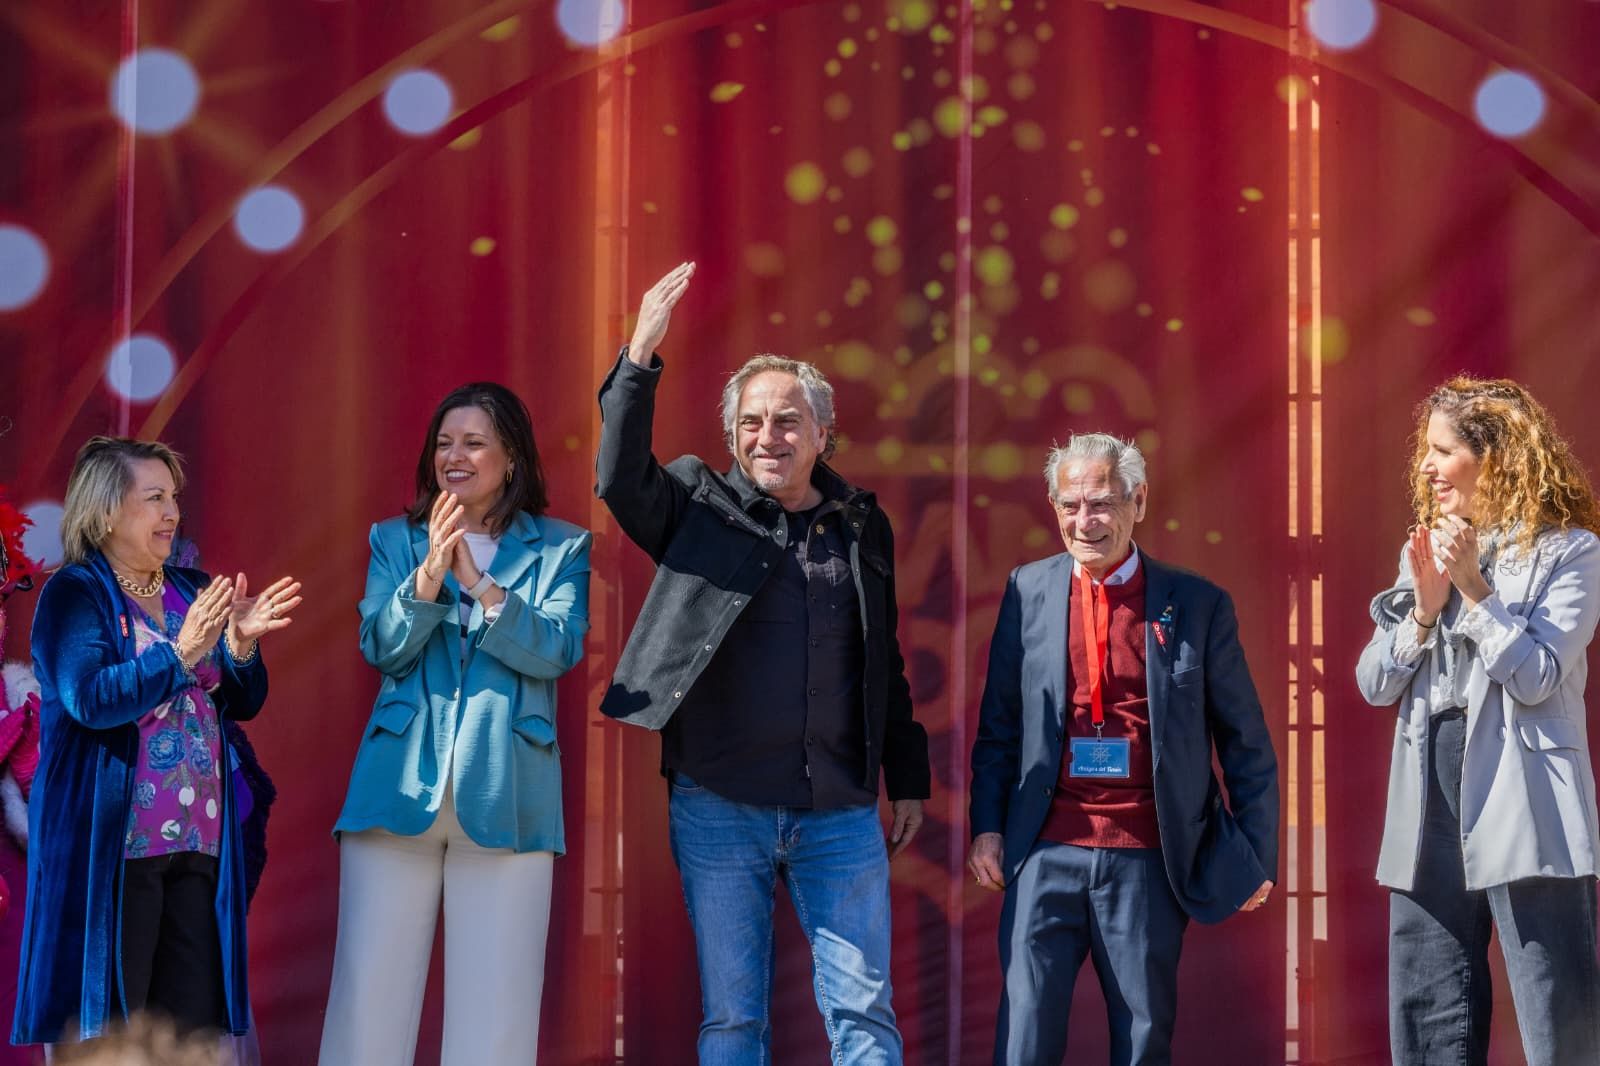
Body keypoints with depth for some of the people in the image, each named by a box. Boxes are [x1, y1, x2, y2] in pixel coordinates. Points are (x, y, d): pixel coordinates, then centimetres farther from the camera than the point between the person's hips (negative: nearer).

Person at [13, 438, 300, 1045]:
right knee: (107, 1035, -4)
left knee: (194, 1023, 5)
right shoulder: (74, 595, -4)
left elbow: (244, 703, 14)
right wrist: (180, 654, -22)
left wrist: (241, 647, -6)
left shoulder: (194, 593, 14)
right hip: (113, 846, -6)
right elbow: (88, 698, -18)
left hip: (199, 841, 6)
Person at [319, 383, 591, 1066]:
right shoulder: (395, 541, 14)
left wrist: (479, 583, -17)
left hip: (505, 795, -1)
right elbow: (380, 647, 1)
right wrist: (427, 578, -16)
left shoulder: (560, 548, 8)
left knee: (494, 1002, -2)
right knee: (371, 988, -3)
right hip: (400, 784, 1)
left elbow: (558, 650, -6)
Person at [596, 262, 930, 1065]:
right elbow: (620, 477, -17)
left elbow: (886, 665, 15)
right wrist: (640, 358, -25)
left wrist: (909, 780, 15)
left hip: (840, 813, 2)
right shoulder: (702, 506, 2)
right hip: (720, 809, -1)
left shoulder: (863, 526, 9)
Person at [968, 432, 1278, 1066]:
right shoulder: (1028, 592, 6)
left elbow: (1246, 745, 6)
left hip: (1147, 861, -1)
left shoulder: (1198, 605, 1)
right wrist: (987, 826, 5)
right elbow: (999, 725, 13)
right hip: (1047, 854, 1)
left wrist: (1257, 854, 5)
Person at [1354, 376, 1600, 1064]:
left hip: (1523, 808, -6)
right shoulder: (1424, 551, 14)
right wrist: (1425, 607, -6)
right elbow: (1375, 684, 9)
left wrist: (1473, 585, -14)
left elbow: (1536, 678, -12)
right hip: (1431, 802, 6)